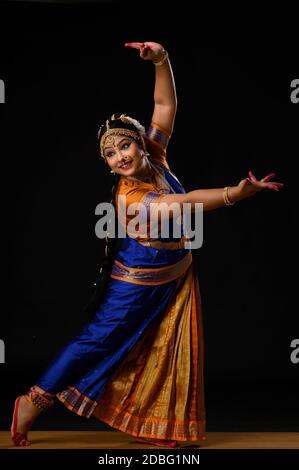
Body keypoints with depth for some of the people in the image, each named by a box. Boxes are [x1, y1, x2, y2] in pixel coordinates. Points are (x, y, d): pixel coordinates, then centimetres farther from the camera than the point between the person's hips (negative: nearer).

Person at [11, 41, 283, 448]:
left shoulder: (155, 158, -8)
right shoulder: (129, 197, -28)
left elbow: (165, 105, -9)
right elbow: (183, 204, -41)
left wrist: (161, 61, -26)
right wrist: (237, 193, -54)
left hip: (176, 278, 7)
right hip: (138, 282, -7)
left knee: (165, 353, 9)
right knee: (98, 341, 1)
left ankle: (160, 428, 20)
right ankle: (33, 402, 12)